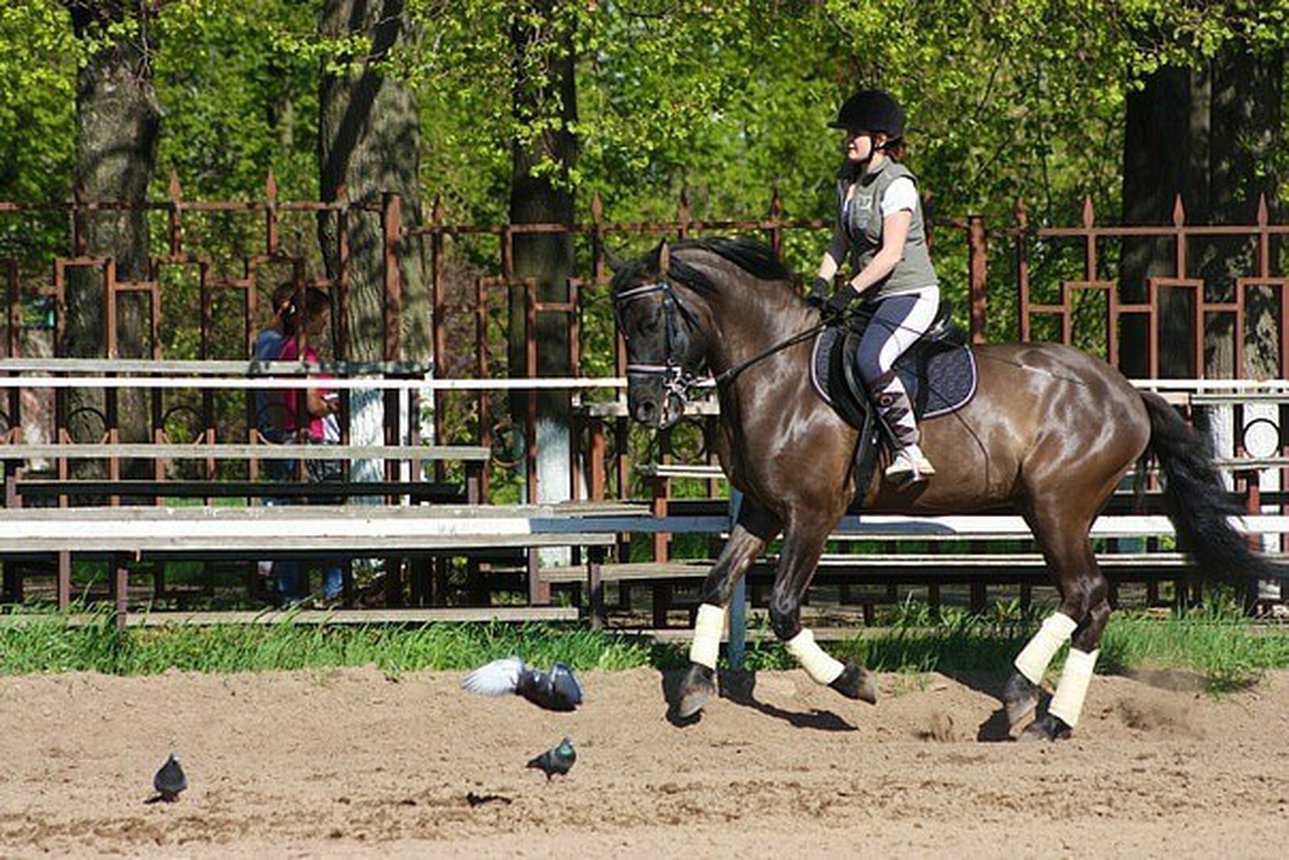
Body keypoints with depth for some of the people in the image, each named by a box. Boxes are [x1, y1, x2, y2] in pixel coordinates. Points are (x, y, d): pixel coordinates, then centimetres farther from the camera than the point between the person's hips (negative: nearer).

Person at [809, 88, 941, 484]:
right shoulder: (848, 180, 12)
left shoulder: (897, 185, -14)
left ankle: (910, 449, -28)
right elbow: (841, 239, 17)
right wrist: (821, 284, 2)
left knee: (870, 360, -31)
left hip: (911, 293, -10)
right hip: (875, 299, 10)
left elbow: (891, 253, -19)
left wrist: (849, 292, -23)